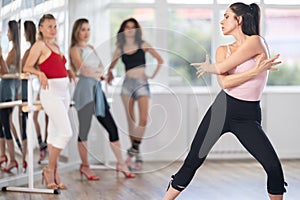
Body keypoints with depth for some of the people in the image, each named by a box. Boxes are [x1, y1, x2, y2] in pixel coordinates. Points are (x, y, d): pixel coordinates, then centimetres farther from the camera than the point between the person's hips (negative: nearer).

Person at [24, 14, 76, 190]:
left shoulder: (56, 46, 18)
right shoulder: (39, 45, -5)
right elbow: (27, 67, -12)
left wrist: (69, 72, 7)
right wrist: (40, 73, -29)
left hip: (63, 92, 8)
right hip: (50, 91, -8)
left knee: (55, 134, 11)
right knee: (66, 132, -15)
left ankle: (54, 173, 15)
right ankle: (49, 170, -2)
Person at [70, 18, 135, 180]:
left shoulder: (91, 48, 21)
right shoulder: (75, 50, -1)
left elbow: (101, 67, 13)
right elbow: (82, 68, -14)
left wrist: (97, 72, -8)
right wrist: (97, 72, -1)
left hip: (97, 89, 7)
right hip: (85, 89, -7)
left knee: (112, 127, 3)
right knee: (84, 130, -1)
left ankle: (121, 163, 8)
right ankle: (85, 166, 8)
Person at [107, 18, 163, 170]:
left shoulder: (143, 44, 5)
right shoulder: (120, 48, 9)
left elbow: (160, 60, 6)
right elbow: (111, 66, 19)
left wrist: (153, 76, 0)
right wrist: (110, 74, 4)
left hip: (142, 83, -1)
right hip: (127, 83, 1)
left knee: (143, 119, -16)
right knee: (131, 120, 3)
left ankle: (135, 149, -4)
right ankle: (135, 152, 13)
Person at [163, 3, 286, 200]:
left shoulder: (257, 42, -7)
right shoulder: (223, 50, 9)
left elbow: (222, 67, -13)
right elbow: (225, 82, -10)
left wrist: (208, 67, 7)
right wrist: (256, 70, -18)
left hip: (248, 117, -4)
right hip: (222, 109, 4)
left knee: (274, 167, -15)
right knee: (192, 162, 2)